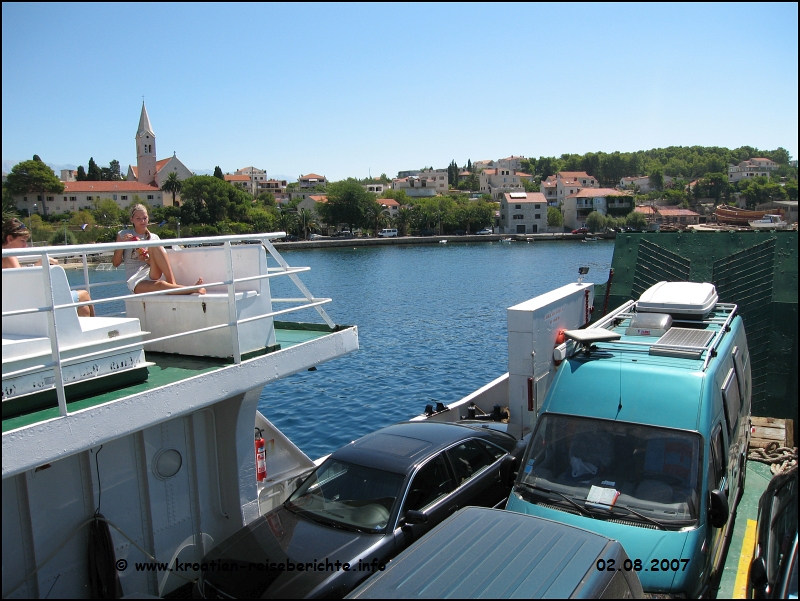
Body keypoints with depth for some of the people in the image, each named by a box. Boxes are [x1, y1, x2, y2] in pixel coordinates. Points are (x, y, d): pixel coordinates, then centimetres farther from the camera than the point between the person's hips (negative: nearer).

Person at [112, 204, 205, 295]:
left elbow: (157, 264, 12)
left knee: (154, 245, -25)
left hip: (153, 276, 2)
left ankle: (173, 285, -34)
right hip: (136, 283, -2)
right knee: (160, 285, -39)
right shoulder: (123, 235, 11)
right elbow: (115, 263, 7)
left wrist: (148, 260, -10)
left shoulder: (154, 238, 15)